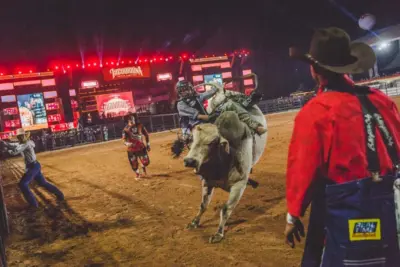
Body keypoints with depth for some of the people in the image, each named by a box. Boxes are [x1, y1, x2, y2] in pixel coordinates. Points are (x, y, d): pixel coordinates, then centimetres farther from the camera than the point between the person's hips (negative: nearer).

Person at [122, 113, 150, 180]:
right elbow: (124, 140, -12)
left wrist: (148, 144, 8)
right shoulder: (126, 129, -11)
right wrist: (128, 143, -34)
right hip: (131, 150, -1)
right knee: (134, 164, 5)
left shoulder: (140, 126, -5)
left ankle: (143, 167, 36)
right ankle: (137, 174, 34)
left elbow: (146, 135, 7)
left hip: (141, 147, 1)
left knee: (146, 162, -1)